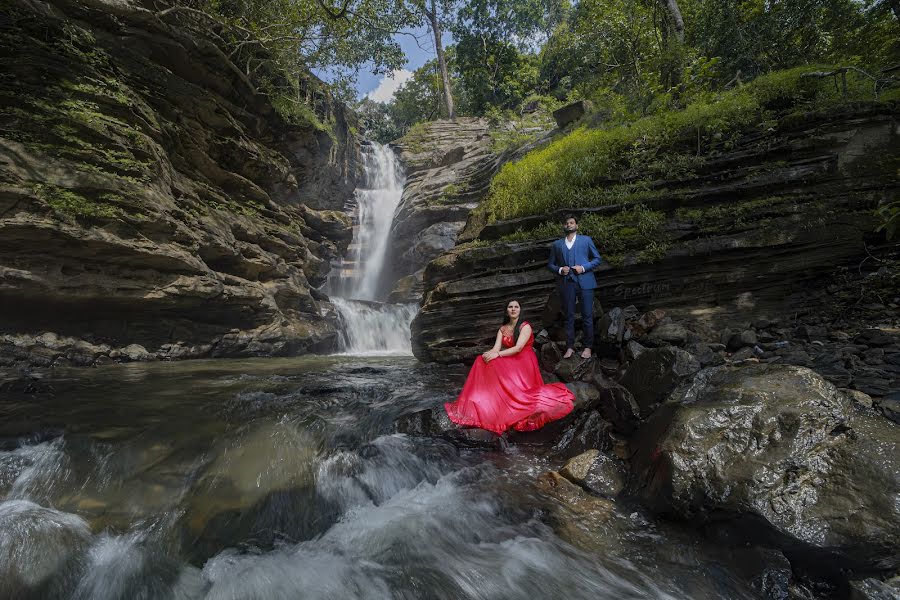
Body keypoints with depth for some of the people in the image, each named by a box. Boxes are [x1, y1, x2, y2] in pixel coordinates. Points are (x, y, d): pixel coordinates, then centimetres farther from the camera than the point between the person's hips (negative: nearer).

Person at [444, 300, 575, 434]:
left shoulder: (525, 327, -4)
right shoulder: (502, 329, 12)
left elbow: (518, 348, -18)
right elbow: (496, 348, -1)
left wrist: (497, 354, -28)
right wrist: (488, 354, -26)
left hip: (524, 363, -5)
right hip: (510, 362, 5)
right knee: (482, 361, -22)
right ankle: (476, 402, -22)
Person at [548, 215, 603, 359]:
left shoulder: (586, 240, 11)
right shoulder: (557, 244, 15)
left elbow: (597, 259, 9)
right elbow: (550, 264, 15)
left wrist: (583, 268, -7)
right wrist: (559, 270, -6)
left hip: (584, 282, -1)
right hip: (566, 284, 1)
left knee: (587, 316, 0)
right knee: (569, 316, 4)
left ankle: (588, 347, 9)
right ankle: (570, 347, 11)